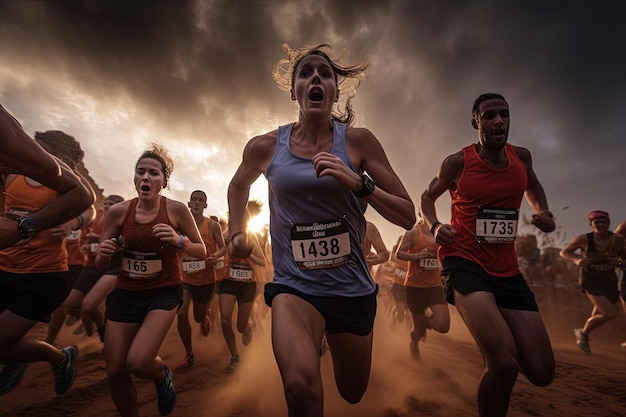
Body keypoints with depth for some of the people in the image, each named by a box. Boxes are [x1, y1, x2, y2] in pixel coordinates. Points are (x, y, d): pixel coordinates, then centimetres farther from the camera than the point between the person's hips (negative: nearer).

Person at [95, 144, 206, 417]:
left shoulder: (176, 209, -12)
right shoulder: (118, 212, -5)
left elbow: (202, 252, -5)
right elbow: (100, 265, 3)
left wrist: (179, 241, -24)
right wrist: (103, 253, -20)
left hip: (165, 291, -3)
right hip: (125, 293, 3)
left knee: (138, 362, -18)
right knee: (115, 371, 9)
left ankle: (162, 376, 20)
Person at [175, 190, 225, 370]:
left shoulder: (212, 225, -7)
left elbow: (223, 247, -2)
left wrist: (215, 256, -23)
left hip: (206, 279, -1)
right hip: (185, 277, 2)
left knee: (199, 318, 12)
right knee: (181, 314, -12)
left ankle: (206, 315, 53)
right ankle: (189, 355, 11)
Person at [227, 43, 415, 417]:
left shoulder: (358, 141, -7)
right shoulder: (266, 147, -3)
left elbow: (408, 216, -8)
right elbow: (239, 186, 19)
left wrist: (359, 183, -22)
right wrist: (238, 233, 9)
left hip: (352, 288, 2)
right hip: (295, 287, -1)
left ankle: (331, 340, 54)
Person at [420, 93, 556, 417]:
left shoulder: (521, 157, 7)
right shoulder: (458, 162, -5)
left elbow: (532, 187, 29)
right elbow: (427, 198, 9)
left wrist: (542, 211, 7)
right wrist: (434, 226, -12)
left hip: (507, 269, 5)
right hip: (464, 262, -5)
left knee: (542, 373, 6)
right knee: (505, 362, -22)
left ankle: (492, 336, 38)